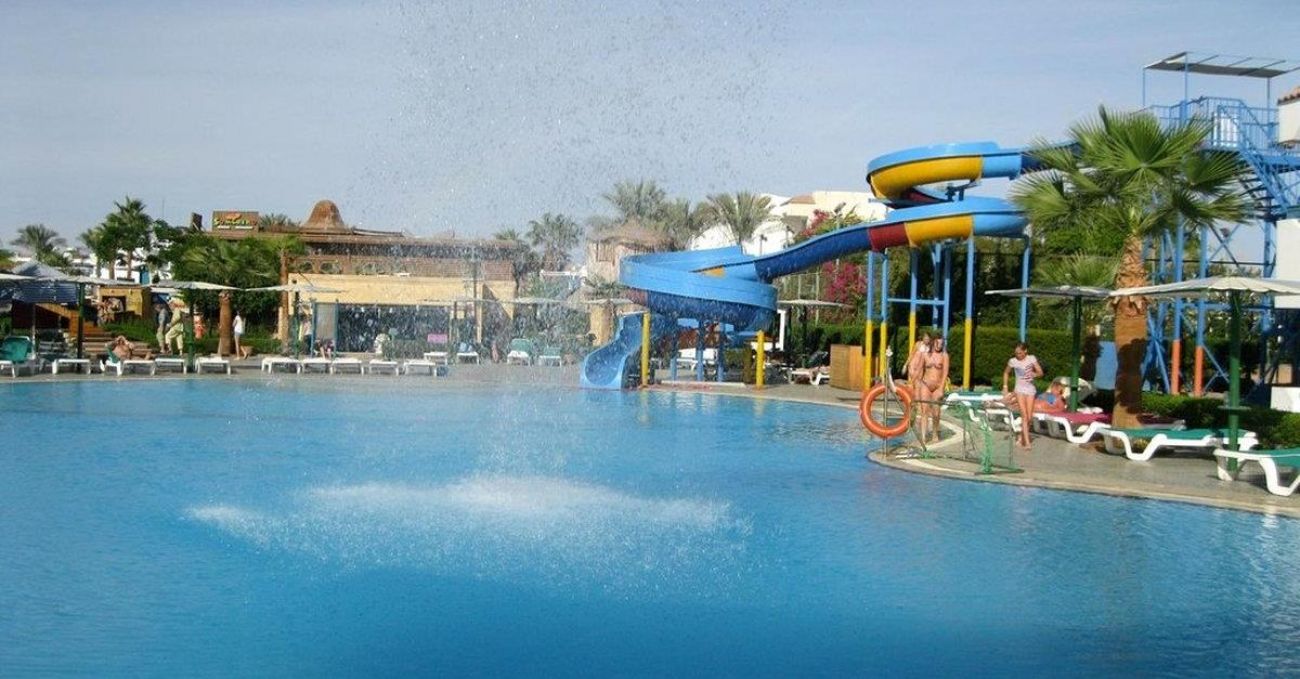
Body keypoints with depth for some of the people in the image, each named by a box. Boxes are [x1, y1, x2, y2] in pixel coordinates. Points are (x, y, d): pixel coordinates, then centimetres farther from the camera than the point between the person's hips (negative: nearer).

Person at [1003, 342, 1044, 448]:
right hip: (1020, 389, -2)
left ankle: (1022, 437, 23)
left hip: (1030, 389, 2)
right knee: (1024, 416, -13)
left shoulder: (1032, 358, -4)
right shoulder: (1013, 361, -4)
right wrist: (1005, 387, 8)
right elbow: (1006, 373, 13)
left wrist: (1035, 374, -22)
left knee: (1029, 418, 2)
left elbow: (1041, 372, -1)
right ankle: (1027, 442, -17)